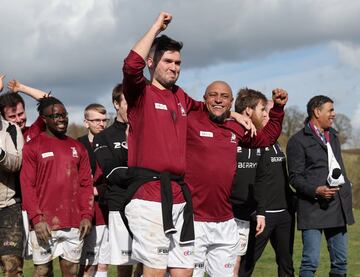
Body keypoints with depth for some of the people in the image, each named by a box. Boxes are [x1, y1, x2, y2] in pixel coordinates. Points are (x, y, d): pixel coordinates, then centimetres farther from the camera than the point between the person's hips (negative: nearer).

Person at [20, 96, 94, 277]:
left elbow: (86, 184, 11)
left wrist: (86, 215, 0)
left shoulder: (77, 147, 14)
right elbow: (27, 186, -5)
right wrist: (36, 219, -13)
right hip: (44, 224, -3)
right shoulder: (32, 147, 1)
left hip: (74, 223, 4)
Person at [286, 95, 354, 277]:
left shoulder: (332, 135, 21)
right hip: (313, 208, -7)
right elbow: (295, 177, -7)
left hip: (338, 207, 7)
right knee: (311, 261, -10)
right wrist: (316, 190, -22)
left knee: (340, 261, 8)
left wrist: (346, 191, 18)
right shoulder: (298, 141, -3)